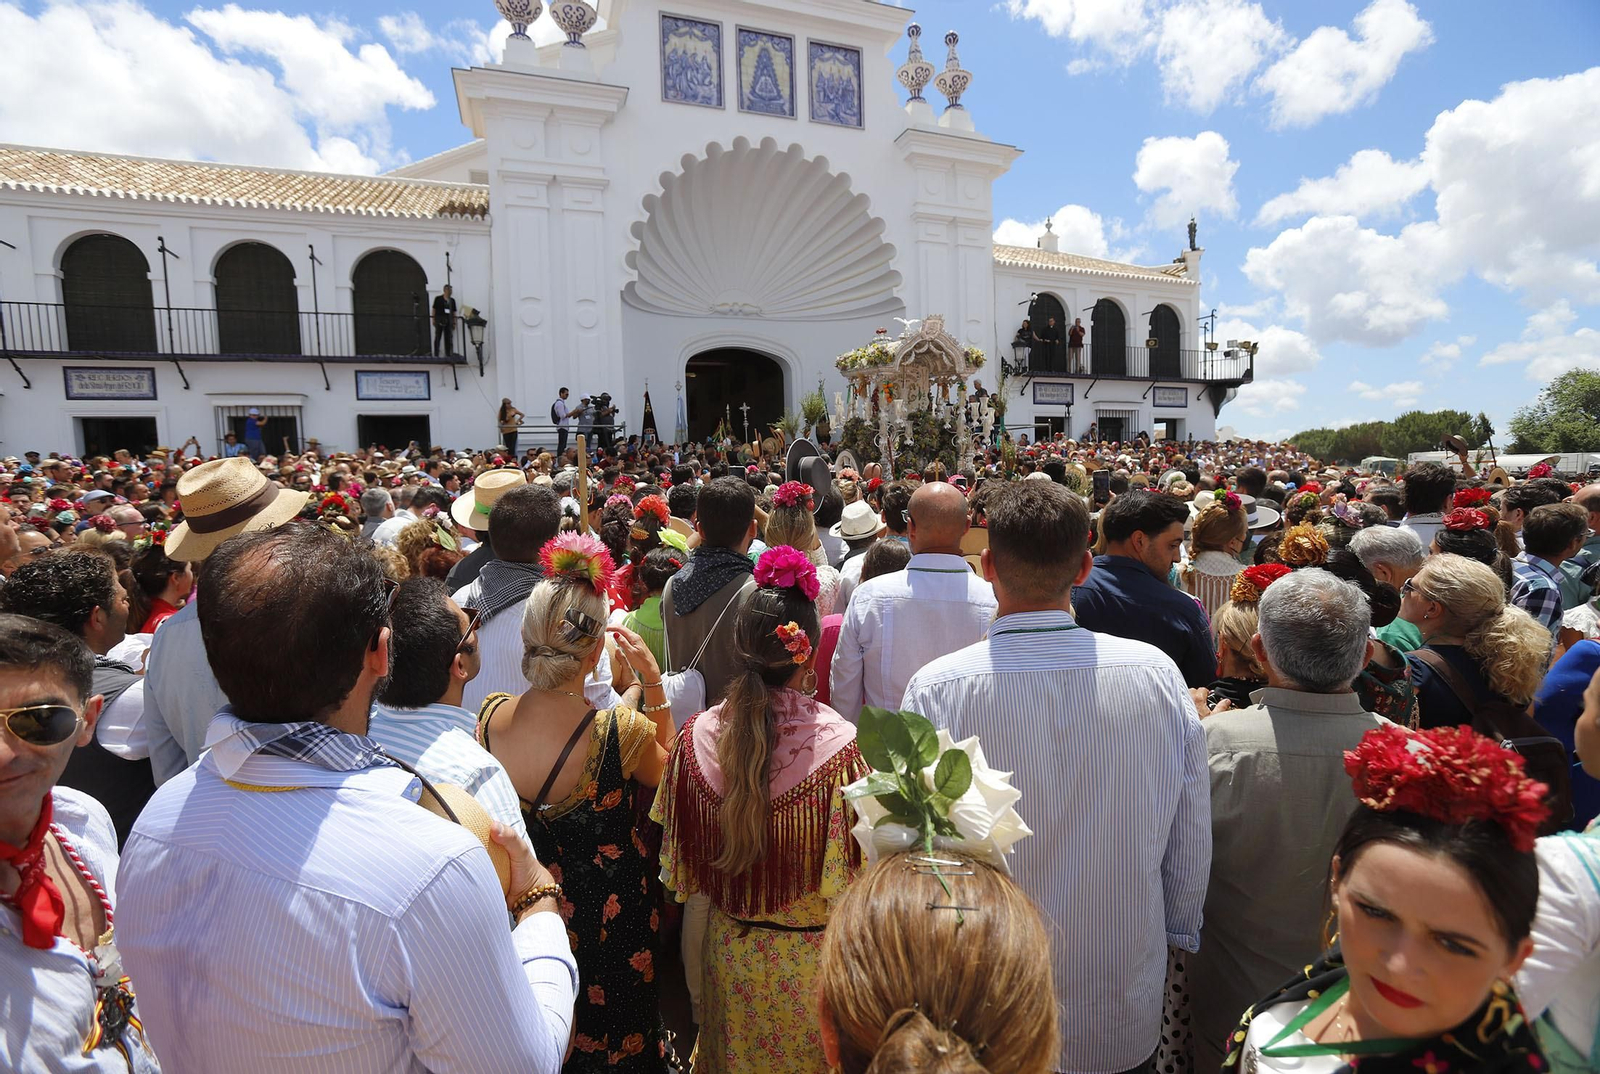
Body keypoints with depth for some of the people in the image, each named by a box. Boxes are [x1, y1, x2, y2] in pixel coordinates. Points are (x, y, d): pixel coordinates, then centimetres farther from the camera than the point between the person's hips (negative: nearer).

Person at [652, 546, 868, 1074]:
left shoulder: (697, 736, -16)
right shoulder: (837, 744, -28)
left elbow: (681, 868, -2)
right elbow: (853, 876, -19)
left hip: (727, 952, 3)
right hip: (811, 960, -3)